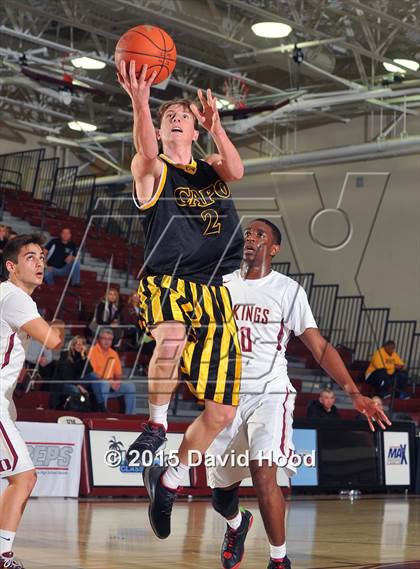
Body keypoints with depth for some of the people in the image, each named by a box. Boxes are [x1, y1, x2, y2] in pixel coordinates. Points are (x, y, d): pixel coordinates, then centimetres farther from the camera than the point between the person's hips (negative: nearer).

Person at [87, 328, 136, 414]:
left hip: (112, 385, 6)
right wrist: (109, 382, -20)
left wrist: (117, 382, -7)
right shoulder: (93, 351, -6)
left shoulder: (114, 354, 14)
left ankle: (130, 415, -5)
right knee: (104, 385, -37)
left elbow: (118, 374, 17)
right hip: (96, 385, -6)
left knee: (130, 386, -9)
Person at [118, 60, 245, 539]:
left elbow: (237, 170, -5)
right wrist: (140, 103, -37)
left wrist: (215, 124, -17)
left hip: (213, 293, 5)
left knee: (221, 411, 2)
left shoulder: (212, 169, 18)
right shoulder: (151, 170, 5)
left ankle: (169, 480, 24)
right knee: (173, 338, -43)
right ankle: (157, 423, -18)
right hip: (165, 283, -5)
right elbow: (146, 152, -20)